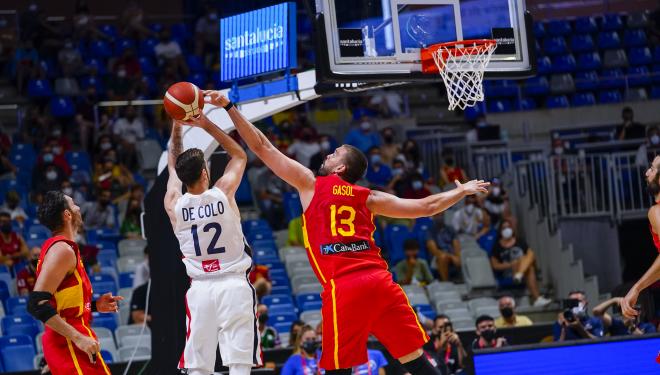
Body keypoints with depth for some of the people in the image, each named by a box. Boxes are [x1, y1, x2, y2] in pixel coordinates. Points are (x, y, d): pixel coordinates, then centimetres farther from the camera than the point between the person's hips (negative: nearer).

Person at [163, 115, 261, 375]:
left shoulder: (174, 204, -1)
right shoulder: (223, 193, -7)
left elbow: (173, 166, 19)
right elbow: (239, 155, 11)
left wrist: (177, 126, 19)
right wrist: (206, 124, 8)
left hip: (200, 289, 2)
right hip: (234, 285, -2)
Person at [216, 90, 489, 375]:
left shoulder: (310, 184, 12)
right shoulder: (368, 198, 19)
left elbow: (262, 147, 13)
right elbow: (426, 207, 20)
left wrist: (229, 107, 18)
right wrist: (462, 191, 36)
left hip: (343, 288, -4)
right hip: (380, 280, 4)